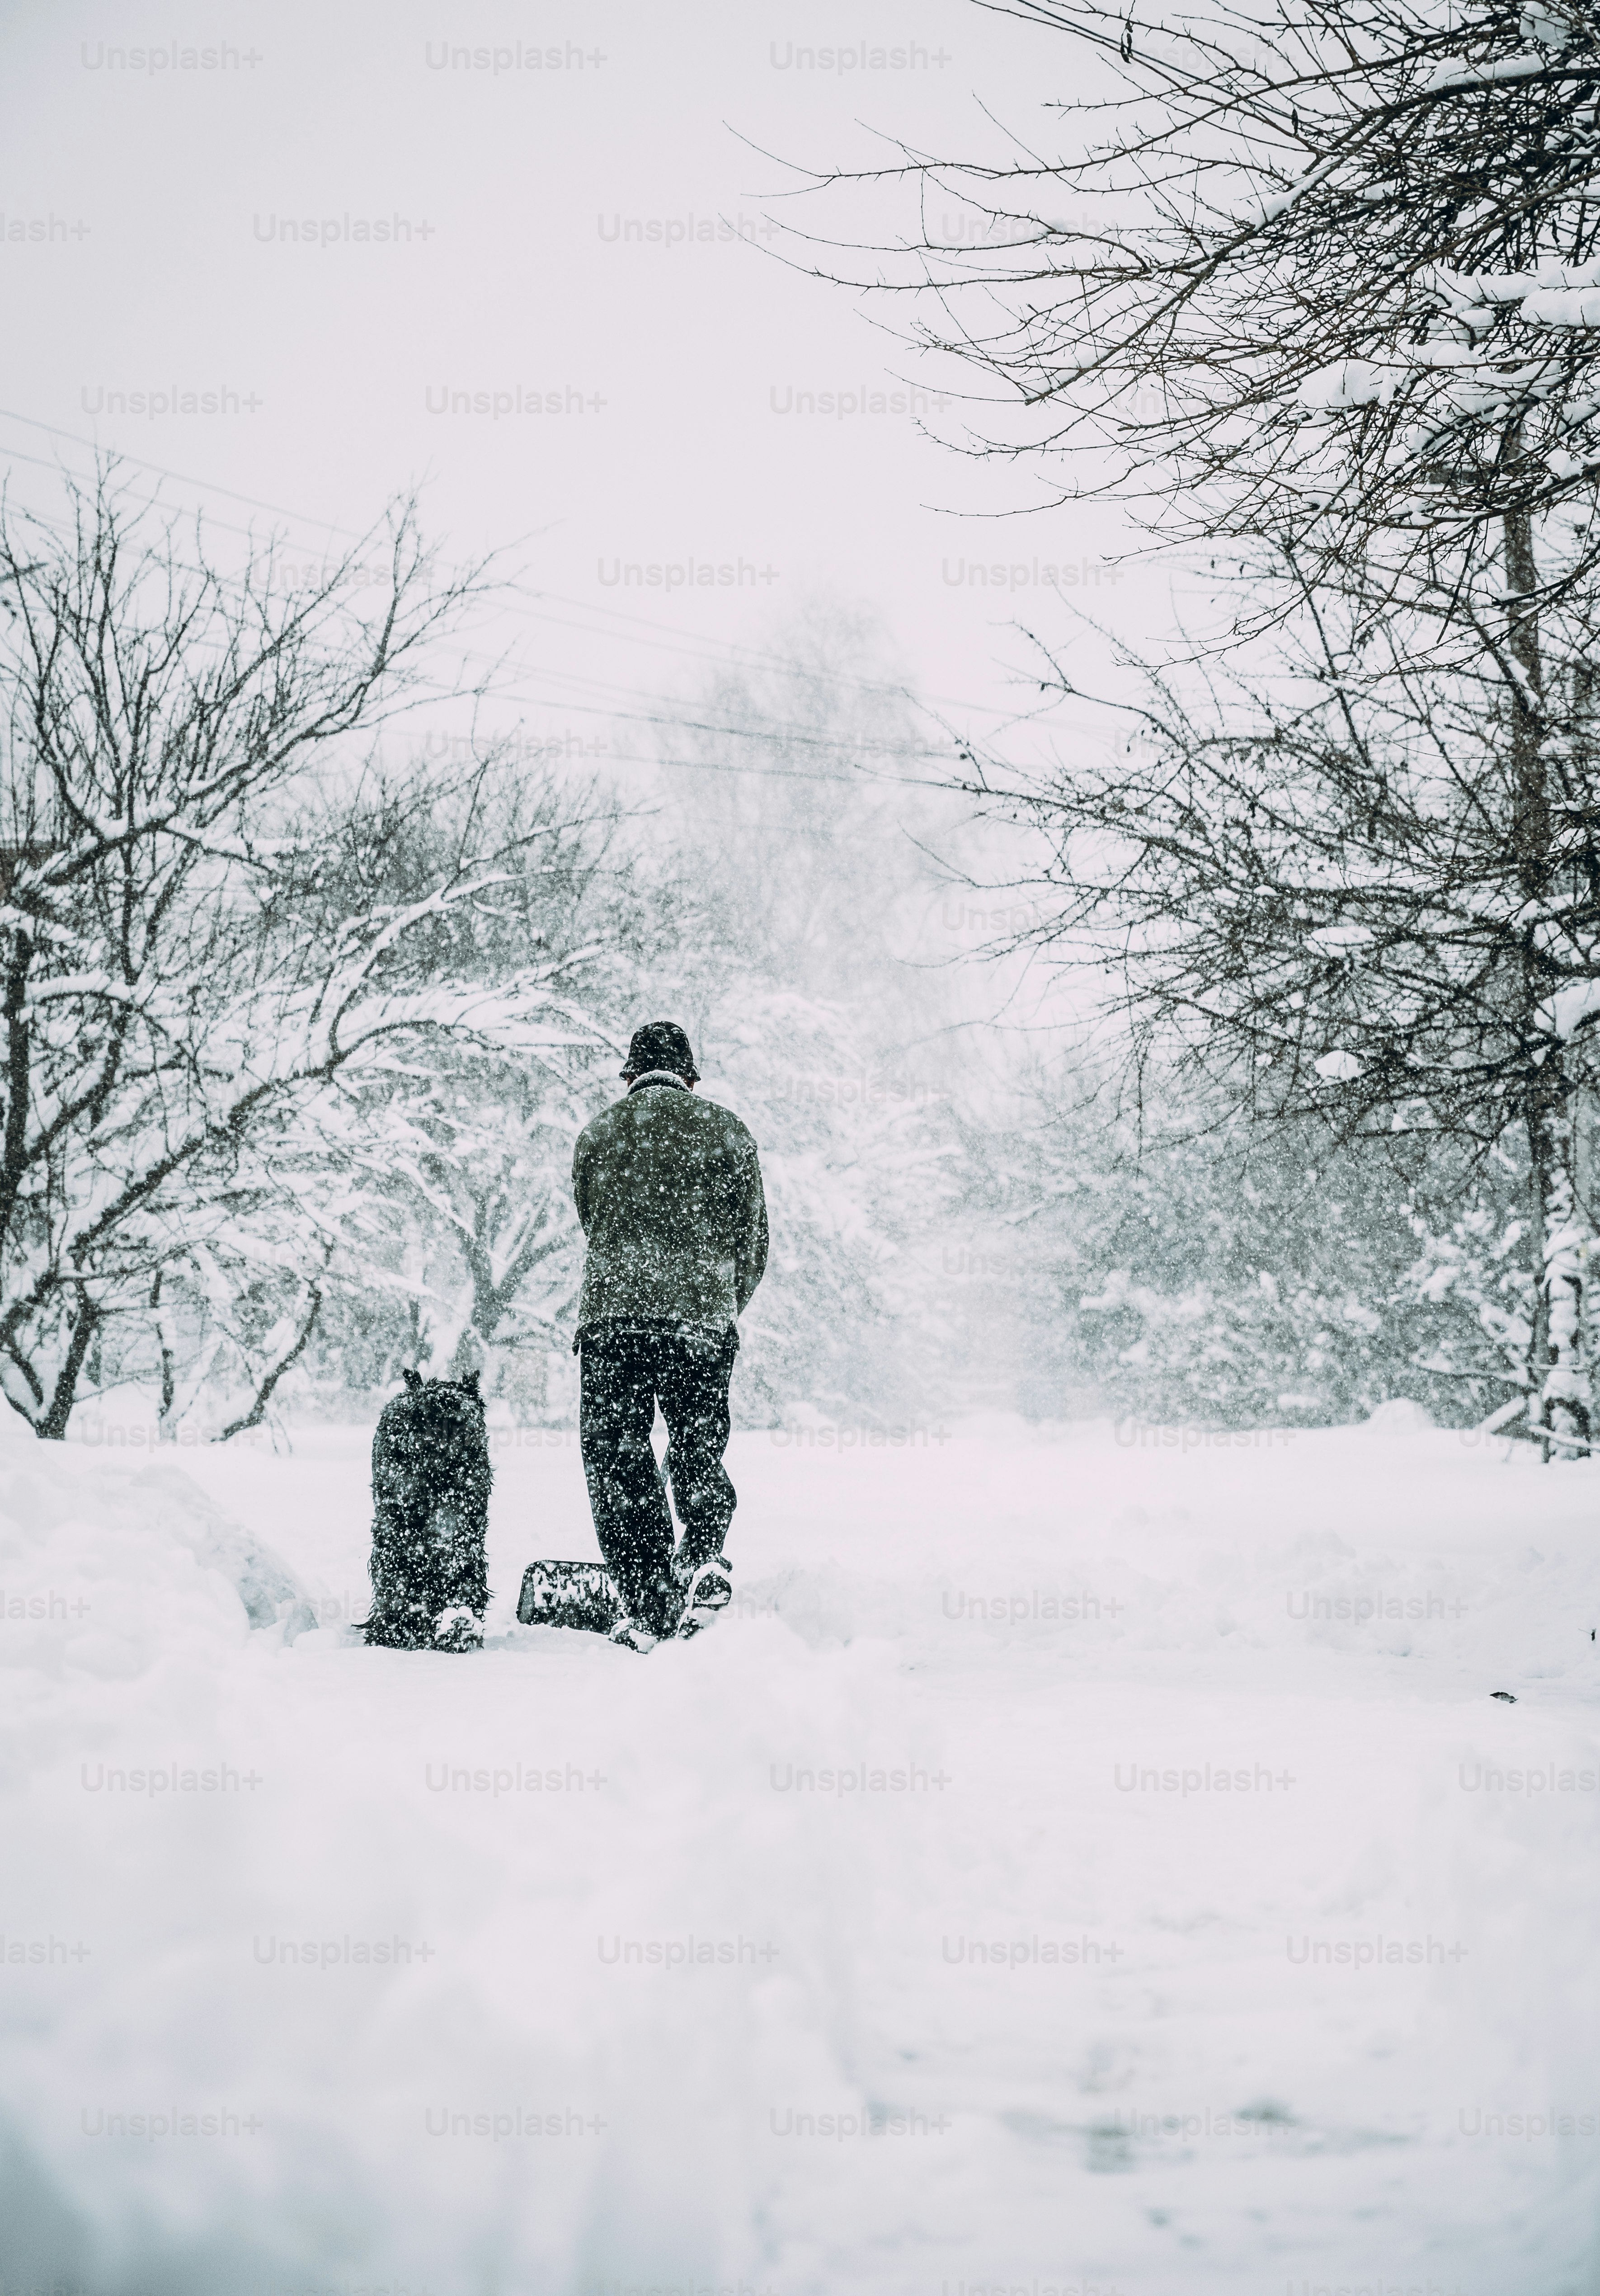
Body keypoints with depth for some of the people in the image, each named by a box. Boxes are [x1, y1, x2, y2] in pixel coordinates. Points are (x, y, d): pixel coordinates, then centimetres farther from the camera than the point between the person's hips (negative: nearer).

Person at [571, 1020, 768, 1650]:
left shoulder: (596, 1135, 13)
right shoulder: (727, 1131, 10)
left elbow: (593, 1228, 16)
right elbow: (753, 1238, 10)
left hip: (610, 1315, 0)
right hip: (704, 1317, 0)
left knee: (618, 1460, 5)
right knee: (700, 1451, 14)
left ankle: (647, 1613, 1)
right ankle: (705, 1559, -12)